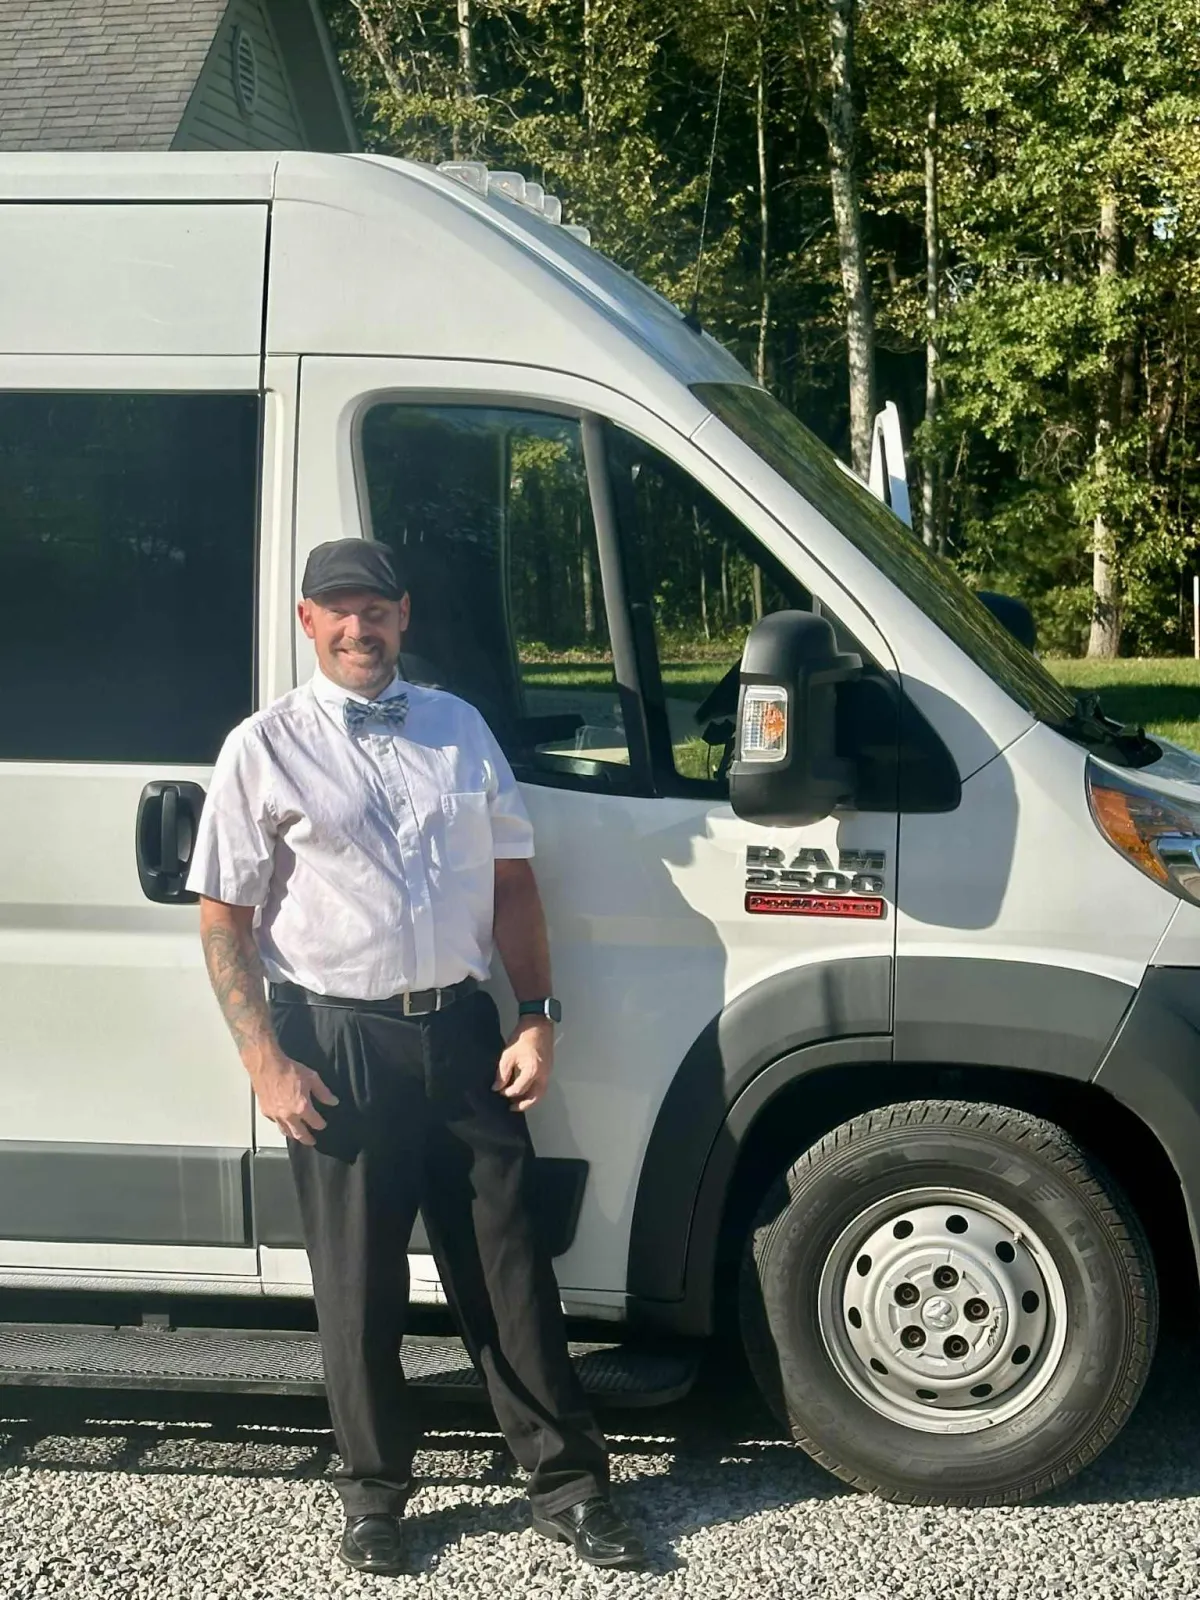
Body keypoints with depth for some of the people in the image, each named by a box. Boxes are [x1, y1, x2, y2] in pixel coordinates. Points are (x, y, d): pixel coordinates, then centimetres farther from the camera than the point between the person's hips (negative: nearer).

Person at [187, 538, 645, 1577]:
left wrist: (537, 1018, 3)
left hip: (462, 1029, 3)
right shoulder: (266, 748, -2)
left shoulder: (459, 729, 10)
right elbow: (224, 921, -2)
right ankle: (374, 1495, 27)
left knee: (509, 1268, 8)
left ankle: (570, 1487, 20)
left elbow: (512, 882, 12)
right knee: (358, 1284, 8)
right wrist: (266, 1064, -10)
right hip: (337, 1042, -2)